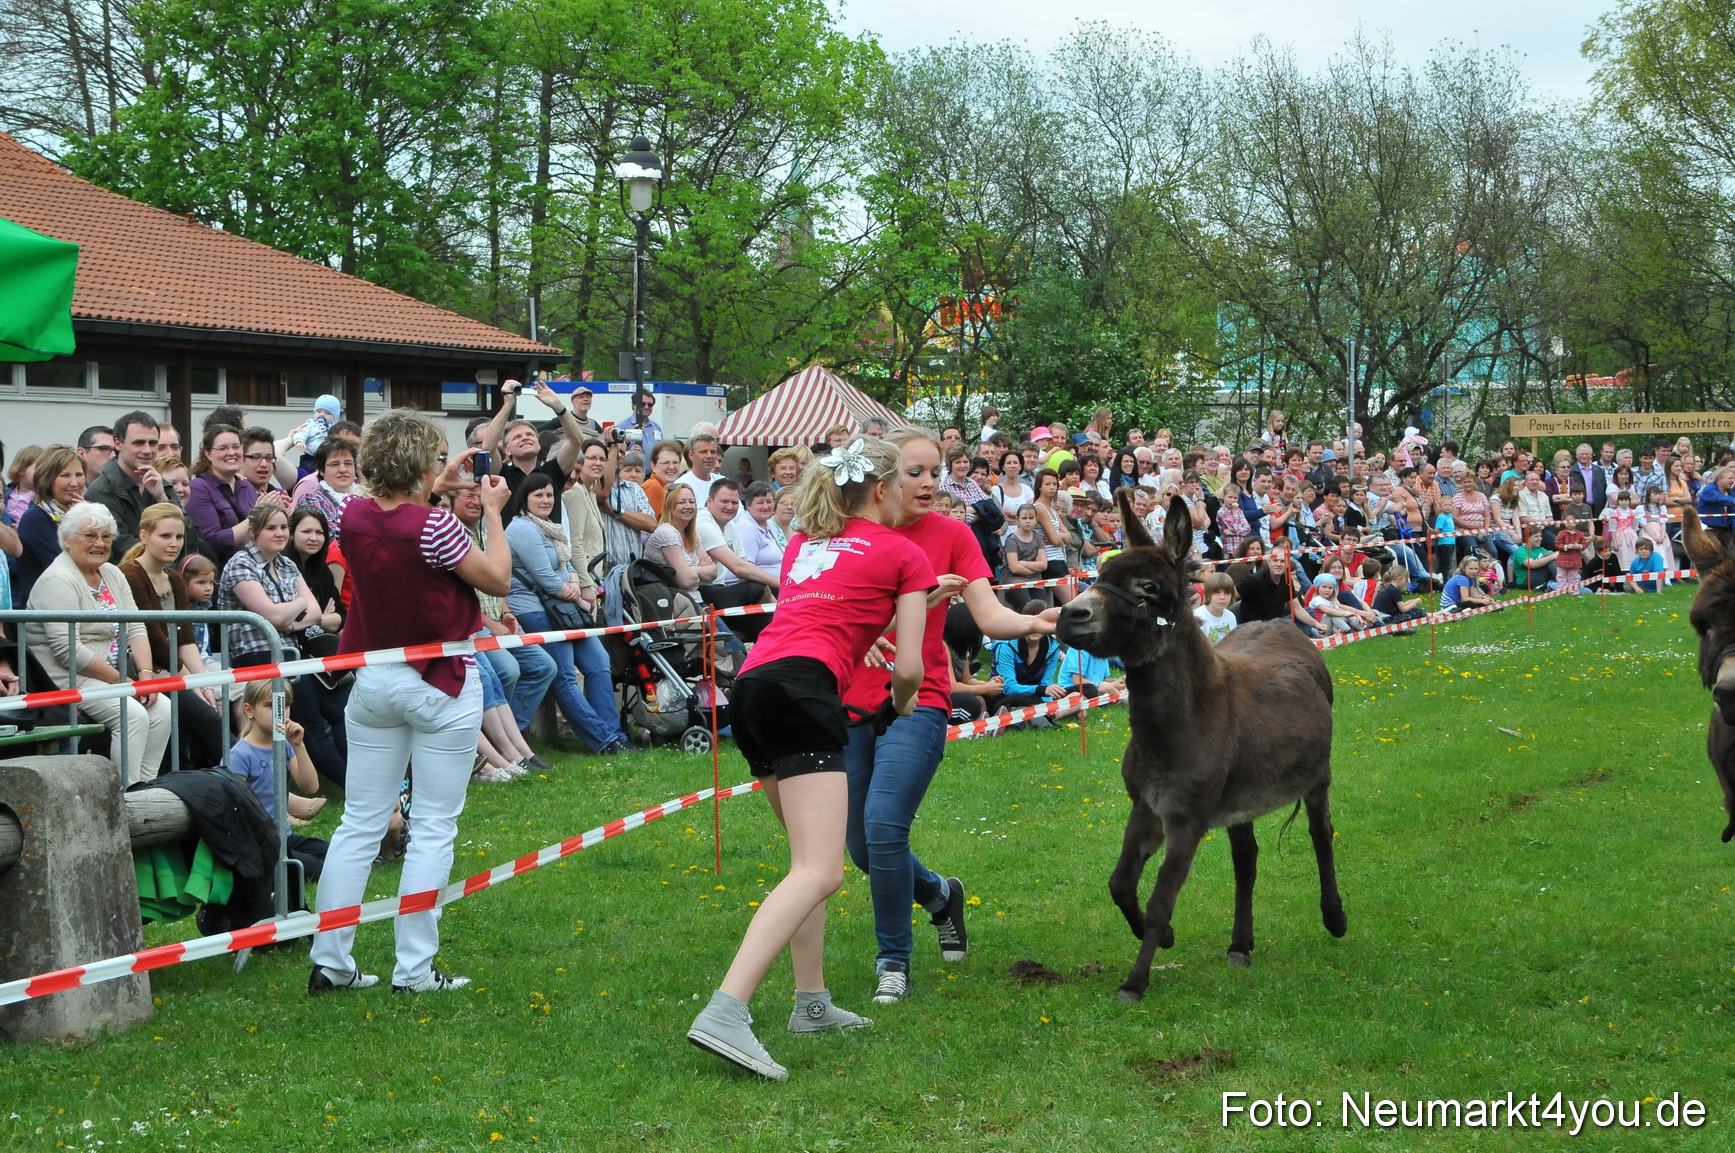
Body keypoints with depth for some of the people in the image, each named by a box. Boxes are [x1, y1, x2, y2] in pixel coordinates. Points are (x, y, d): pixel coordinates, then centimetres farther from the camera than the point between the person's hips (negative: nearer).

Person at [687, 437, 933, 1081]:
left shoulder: (803, 543, 29)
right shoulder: (904, 555, 12)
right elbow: (907, 668, 10)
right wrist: (901, 703, 32)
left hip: (752, 684, 8)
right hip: (802, 689, -8)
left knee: (811, 858, 22)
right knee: (819, 874, -17)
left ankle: (811, 1002, 20)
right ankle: (724, 1015, -32)